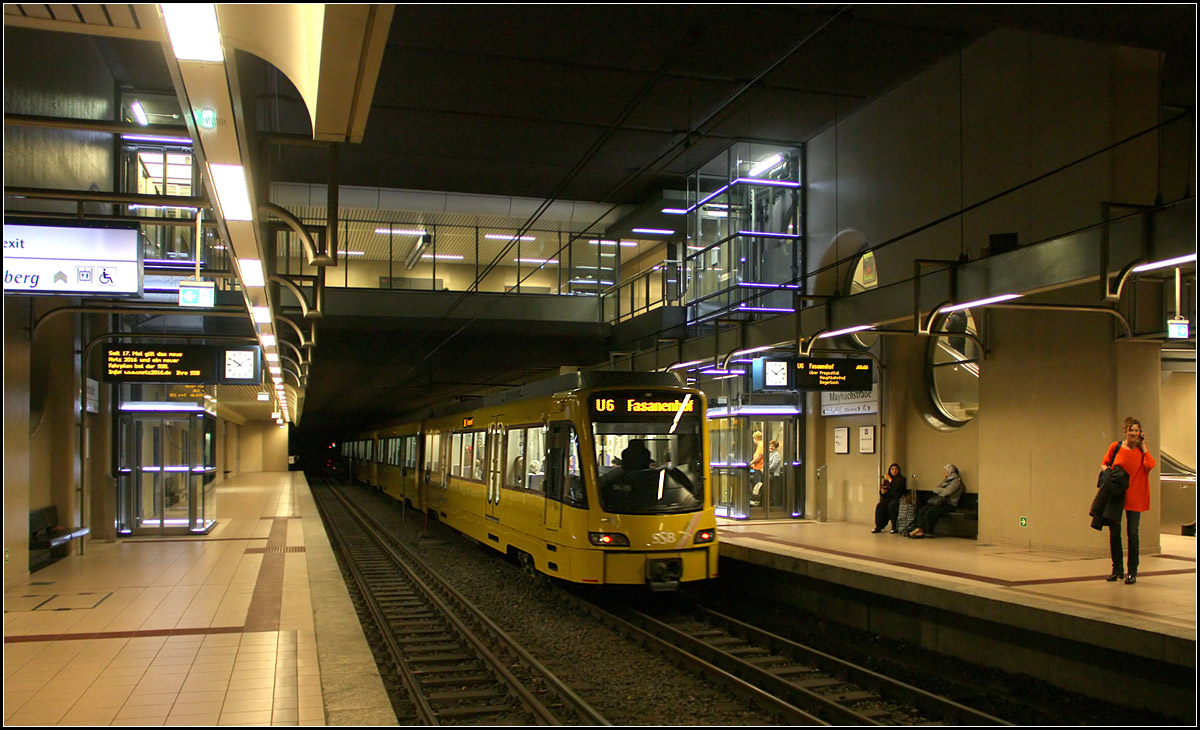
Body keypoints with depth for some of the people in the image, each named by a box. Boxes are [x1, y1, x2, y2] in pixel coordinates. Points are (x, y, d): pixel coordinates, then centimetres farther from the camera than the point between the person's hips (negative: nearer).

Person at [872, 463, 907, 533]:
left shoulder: (902, 479, 6)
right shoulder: (886, 480, 20)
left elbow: (898, 487, -16)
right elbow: (881, 493, 23)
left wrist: (890, 480, -9)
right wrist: (882, 492, 0)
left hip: (897, 499, -4)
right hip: (888, 499, 4)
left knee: (891, 505, -37)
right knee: (879, 506, -27)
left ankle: (894, 527, -26)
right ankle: (879, 527, -23)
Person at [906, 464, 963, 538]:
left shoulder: (956, 481, -5)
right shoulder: (946, 480, 22)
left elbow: (947, 492, -17)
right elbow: (935, 490, 17)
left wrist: (939, 490, 0)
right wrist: (941, 490, -4)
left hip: (949, 504, -8)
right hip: (941, 502, 8)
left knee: (930, 512, -30)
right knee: (922, 510, -16)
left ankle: (919, 529, -24)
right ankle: (920, 531, -28)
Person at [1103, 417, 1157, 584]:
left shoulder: (1142, 450, 0)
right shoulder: (1115, 446, 0)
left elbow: (1151, 465, -19)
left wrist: (1143, 447, -11)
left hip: (1134, 496, -1)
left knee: (1132, 534, -2)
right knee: (1114, 533, 4)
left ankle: (1132, 572, 7)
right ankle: (1117, 570, 17)